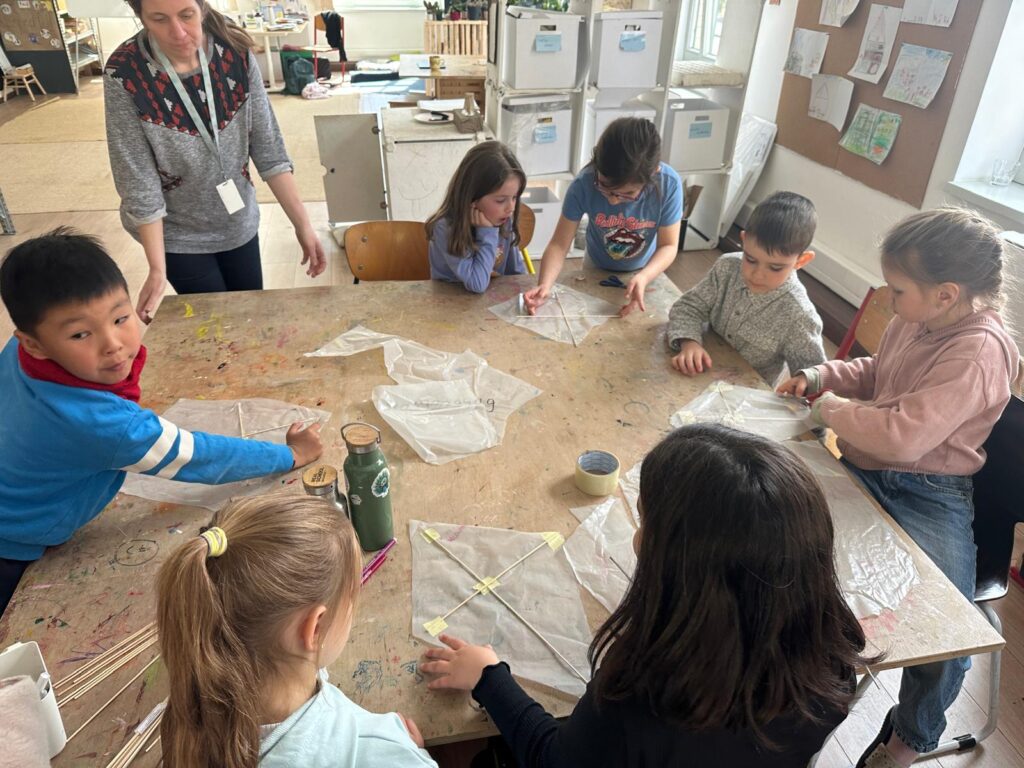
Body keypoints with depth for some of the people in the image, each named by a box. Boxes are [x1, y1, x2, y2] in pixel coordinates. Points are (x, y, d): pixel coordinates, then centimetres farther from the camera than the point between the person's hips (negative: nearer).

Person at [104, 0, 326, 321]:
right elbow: (138, 178, -18)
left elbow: (268, 147, -10)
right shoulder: (124, 74, -21)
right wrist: (157, 269, -18)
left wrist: (302, 224, -13)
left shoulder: (236, 55, -14)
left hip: (239, 224, 3)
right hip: (179, 235, -2)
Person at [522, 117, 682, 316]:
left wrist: (644, 277, -44)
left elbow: (668, 245, -23)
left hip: (645, 271, 0)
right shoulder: (583, 184, -34)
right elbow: (559, 244, -29)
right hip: (596, 269, 0)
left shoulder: (668, 184, -32)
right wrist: (544, 285, -48)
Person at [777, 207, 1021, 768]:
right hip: (864, 470, 7)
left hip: (927, 495, -7)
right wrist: (822, 375, 3)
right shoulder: (915, 319, 0)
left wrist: (832, 409, -14)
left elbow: (902, 436, -30)